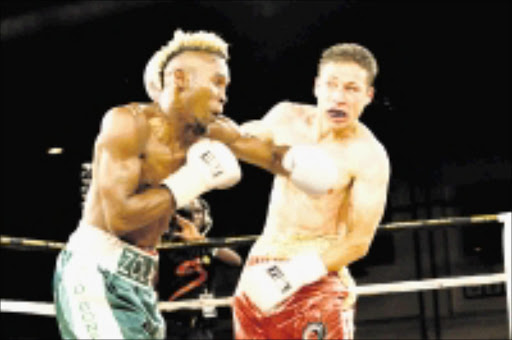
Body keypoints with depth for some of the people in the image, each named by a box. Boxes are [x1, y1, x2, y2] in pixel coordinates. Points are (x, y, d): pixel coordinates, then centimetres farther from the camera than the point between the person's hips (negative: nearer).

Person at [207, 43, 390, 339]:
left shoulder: (369, 157, -14)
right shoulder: (287, 117, 2)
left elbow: (359, 241, -16)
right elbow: (244, 139, 23)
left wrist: (293, 276, -25)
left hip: (319, 277, -5)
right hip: (260, 269, 6)